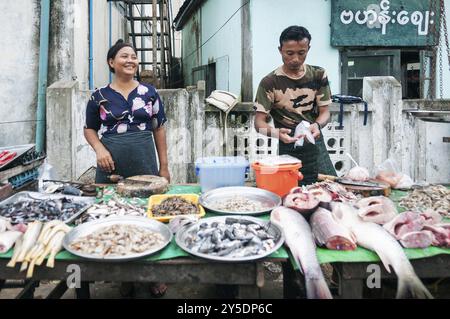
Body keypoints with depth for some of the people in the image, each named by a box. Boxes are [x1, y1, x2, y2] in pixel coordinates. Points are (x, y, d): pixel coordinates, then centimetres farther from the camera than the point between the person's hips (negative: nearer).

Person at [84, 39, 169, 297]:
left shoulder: (150, 93, 5)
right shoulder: (99, 96, 4)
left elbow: (159, 129, 8)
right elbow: (90, 128, 13)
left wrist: (164, 166, 4)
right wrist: (99, 148, -8)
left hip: (144, 163, 0)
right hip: (111, 164, 0)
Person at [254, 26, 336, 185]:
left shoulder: (318, 75, 2)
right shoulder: (270, 82, -9)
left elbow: (325, 112, 3)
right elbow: (259, 122, -11)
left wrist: (317, 125, -20)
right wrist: (276, 132, -32)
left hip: (317, 147, 4)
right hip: (288, 150, -3)